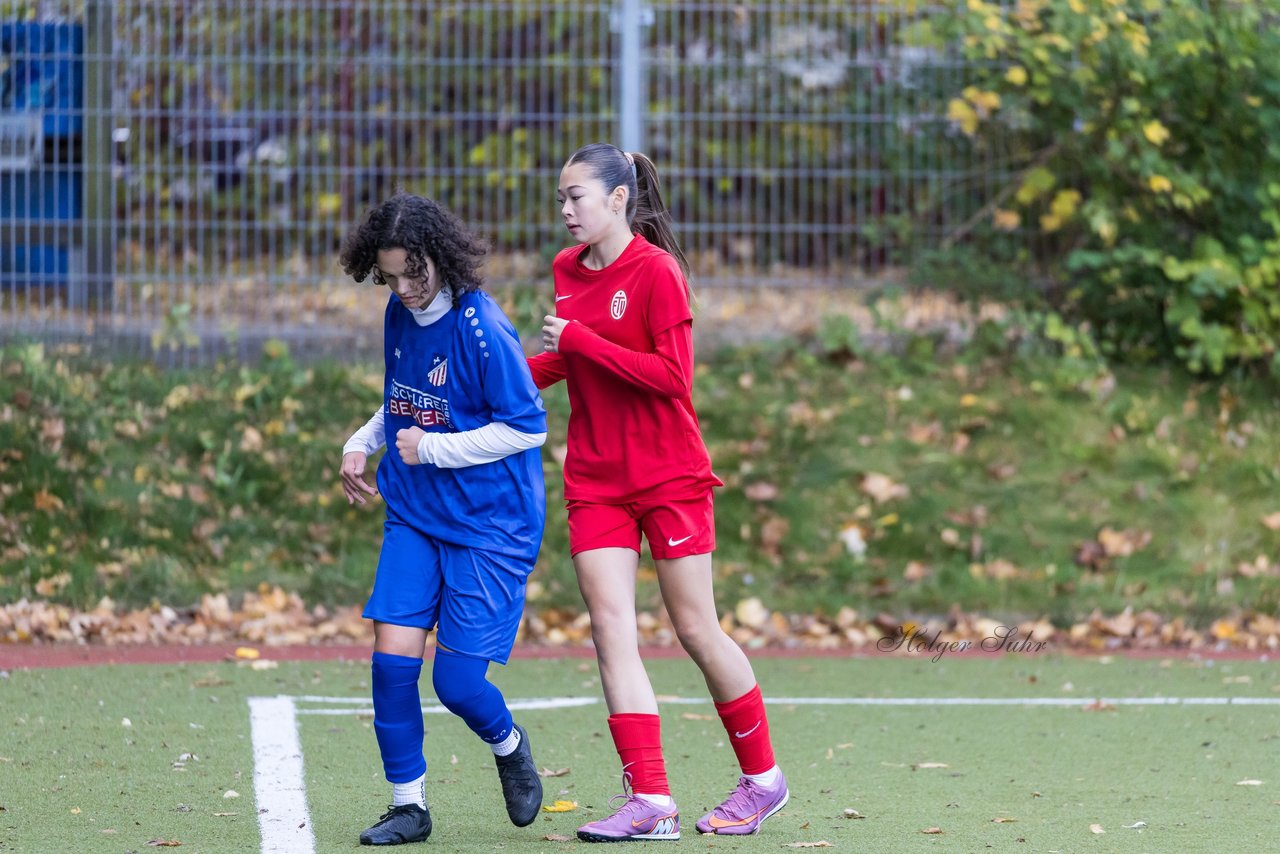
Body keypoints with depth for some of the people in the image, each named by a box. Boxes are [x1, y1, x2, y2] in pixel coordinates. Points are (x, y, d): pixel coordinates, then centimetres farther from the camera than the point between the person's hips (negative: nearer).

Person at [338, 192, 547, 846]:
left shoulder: (482, 329, -18)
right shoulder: (400, 315, 4)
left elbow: (527, 428, -15)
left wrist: (431, 447, -16)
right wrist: (363, 443, 6)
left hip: (490, 523, -6)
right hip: (414, 514, 6)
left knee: (457, 681, -6)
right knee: (392, 653, -8)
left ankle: (508, 745, 28)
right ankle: (408, 804, 6)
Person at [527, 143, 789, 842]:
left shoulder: (656, 272, -13)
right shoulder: (568, 269, 8)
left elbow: (672, 375, -20)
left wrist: (580, 341, -21)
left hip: (670, 476, -6)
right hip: (596, 481, 6)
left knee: (696, 630, 2)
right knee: (610, 628, -7)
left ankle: (762, 778, 20)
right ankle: (649, 803, -10)